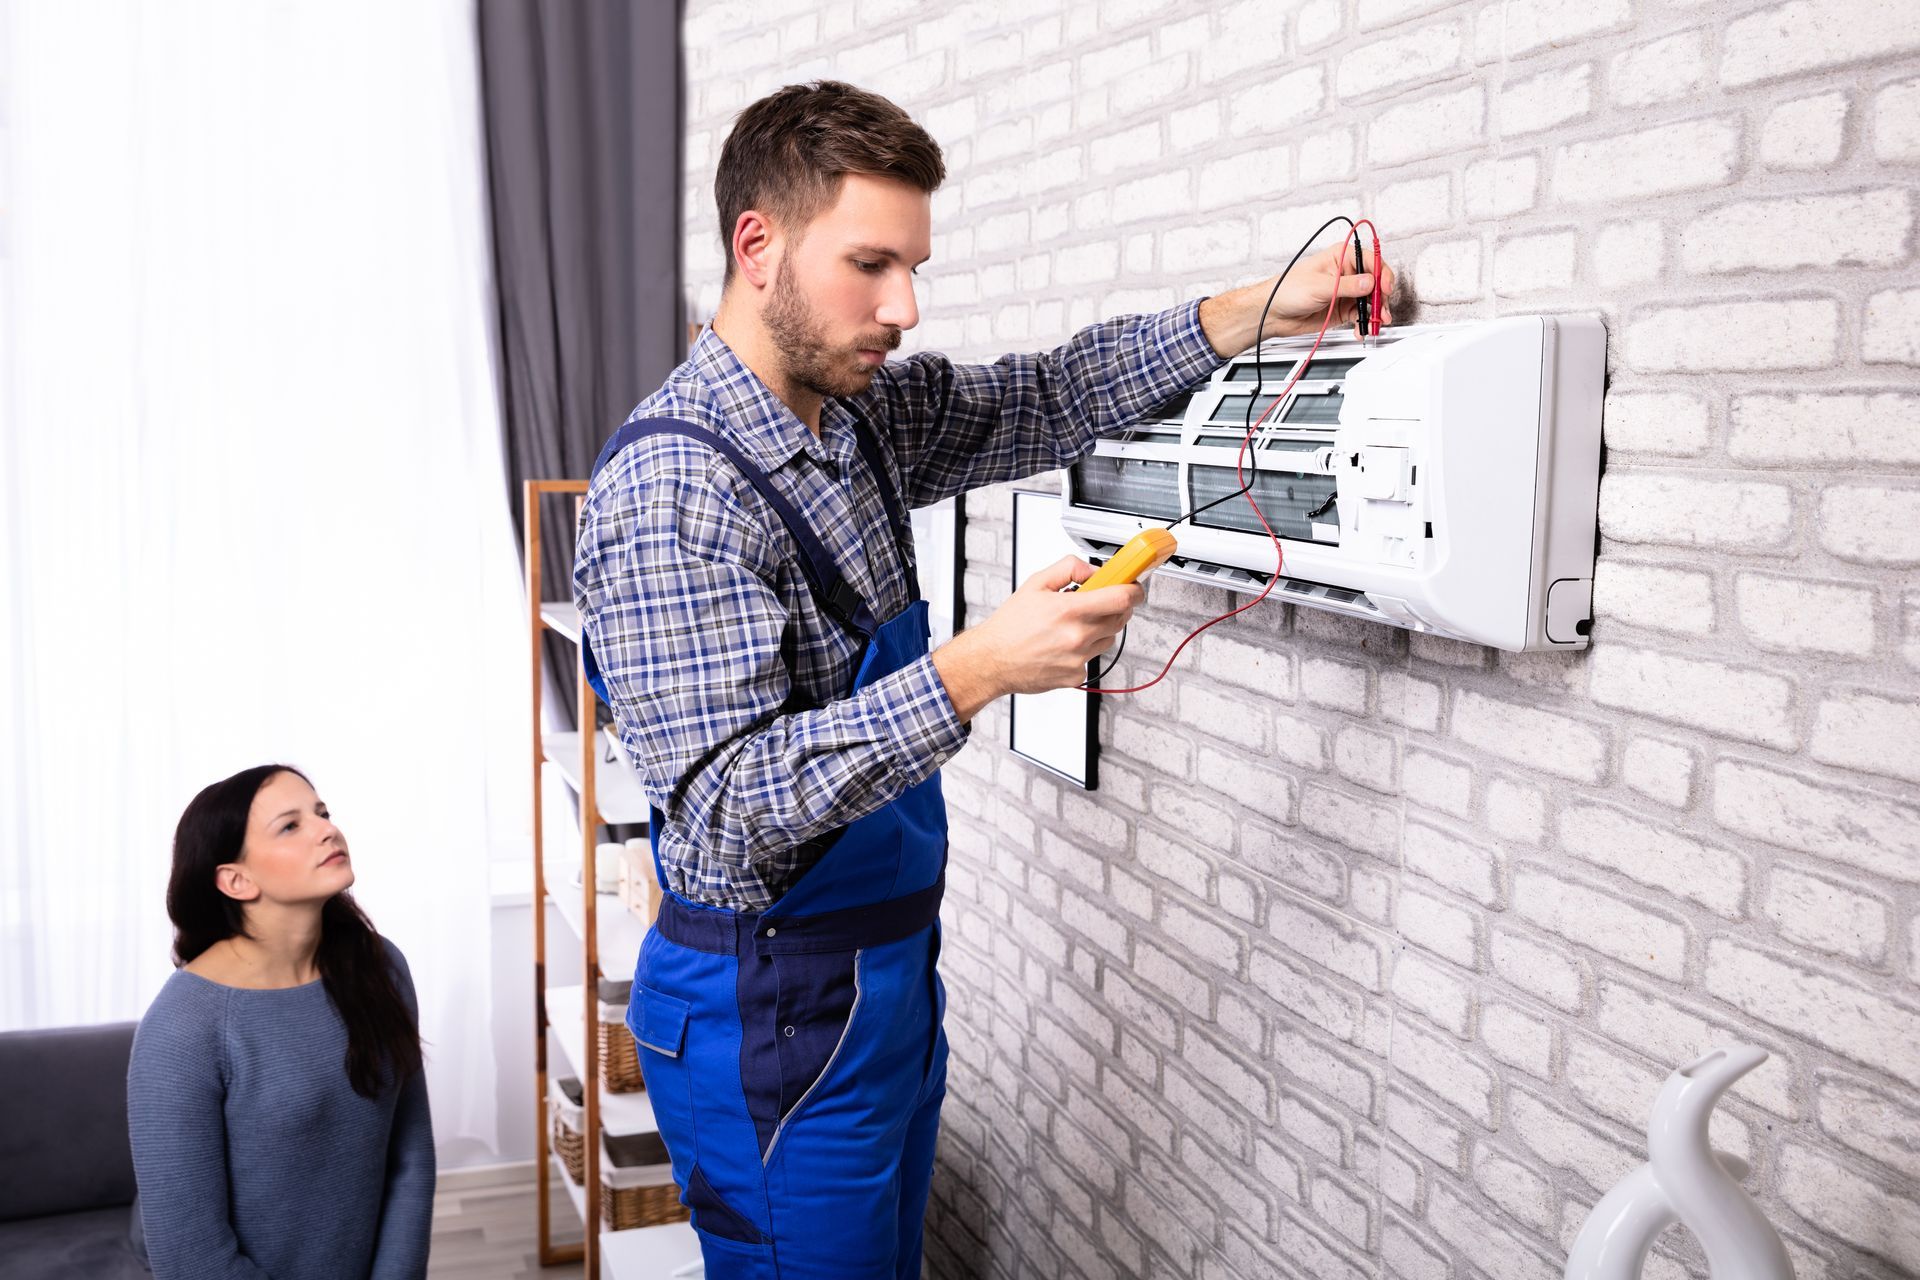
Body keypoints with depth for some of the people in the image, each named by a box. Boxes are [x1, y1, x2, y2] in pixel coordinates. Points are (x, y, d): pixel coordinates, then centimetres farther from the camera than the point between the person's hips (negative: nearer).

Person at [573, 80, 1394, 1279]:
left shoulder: (856, 412, 2)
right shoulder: (671, 491, -24)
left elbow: (1042, 401, 15)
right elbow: (725, 809, -29)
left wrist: (1251, 311, 4)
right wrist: (977, 671, -34)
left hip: (890, 968, 9)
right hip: (775, 1011, -8)